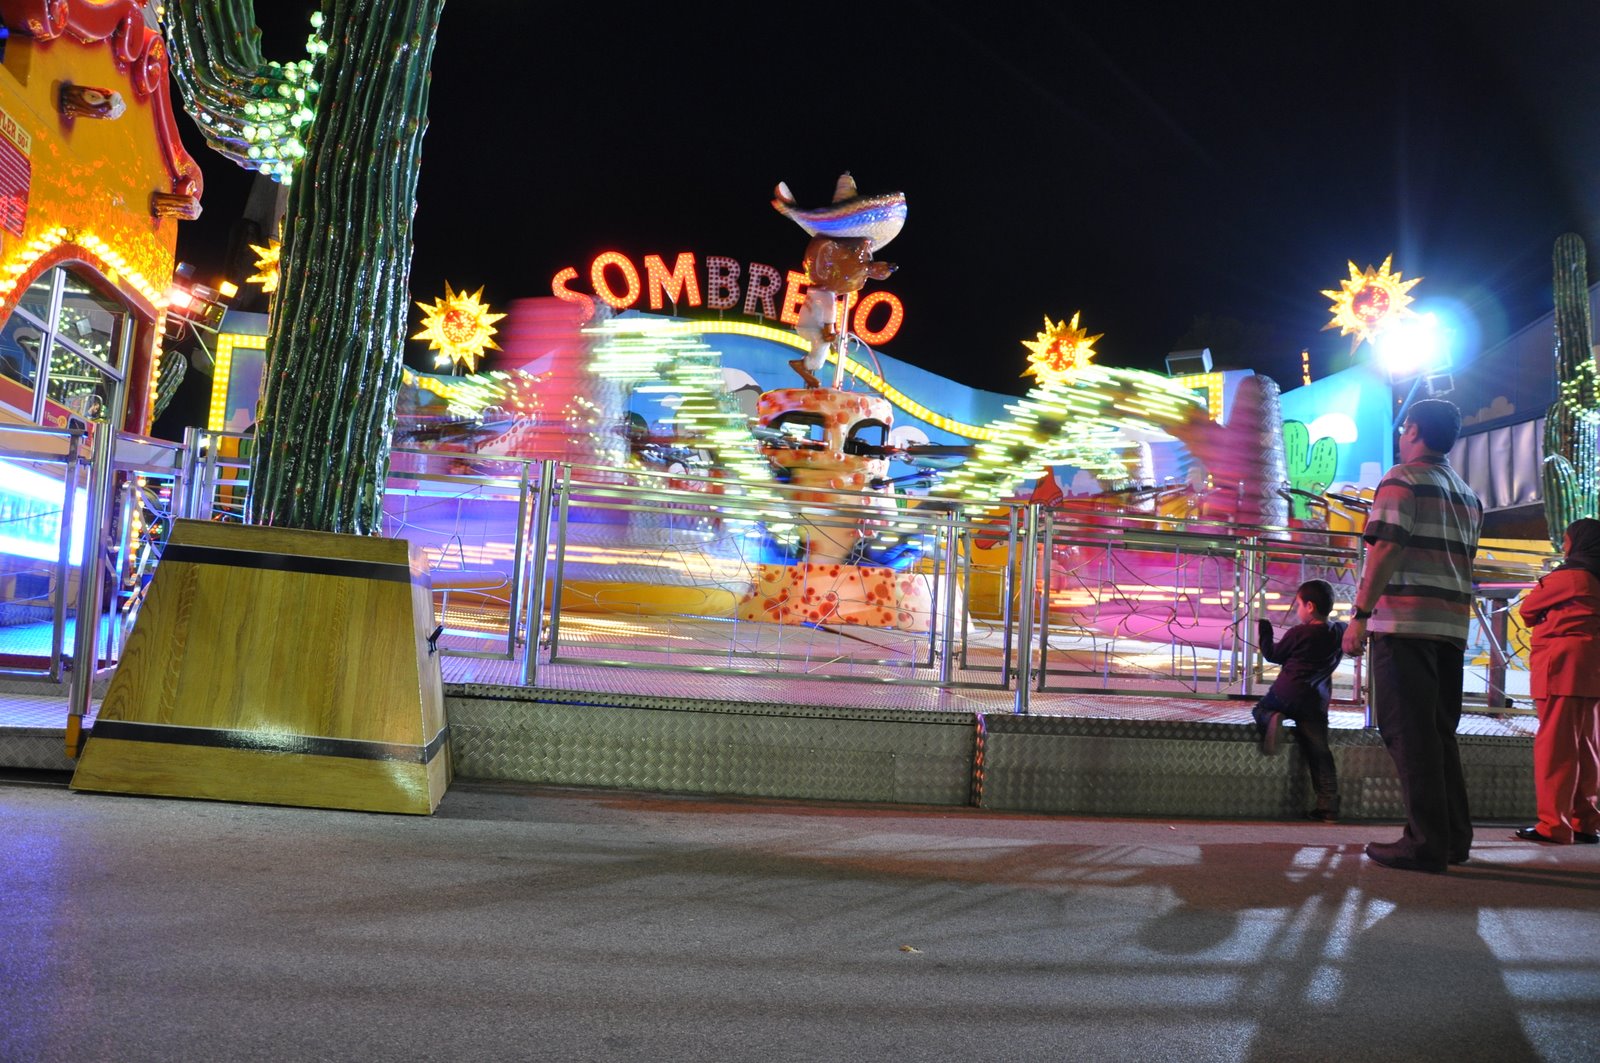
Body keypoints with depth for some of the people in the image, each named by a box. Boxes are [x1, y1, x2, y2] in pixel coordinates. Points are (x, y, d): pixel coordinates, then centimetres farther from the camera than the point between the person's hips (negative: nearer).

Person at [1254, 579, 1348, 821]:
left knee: (1261, 709, 22)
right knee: (1319, 752, 6)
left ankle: (1271, 720, -14)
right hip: (1317, 703, 4)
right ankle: (1329, 806, 0)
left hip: (1288, 693, -4)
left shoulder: (1298, 633, -6)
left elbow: (1273, 654, 6)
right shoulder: (1340, 632, 5)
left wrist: (1265, 634, 19)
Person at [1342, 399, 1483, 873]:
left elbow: (1387, 548, -14)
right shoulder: (1468, 494, 20)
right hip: (1452, 627, 8)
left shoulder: (1403, 478, -5)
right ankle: (1454, 838, 17)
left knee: (1409, 732, -6)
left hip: (1405, 621, -8)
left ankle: (1426, 844, -6)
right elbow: (1464, 560, 20)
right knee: (1440, 732, 14)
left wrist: (1360, 614, -14)